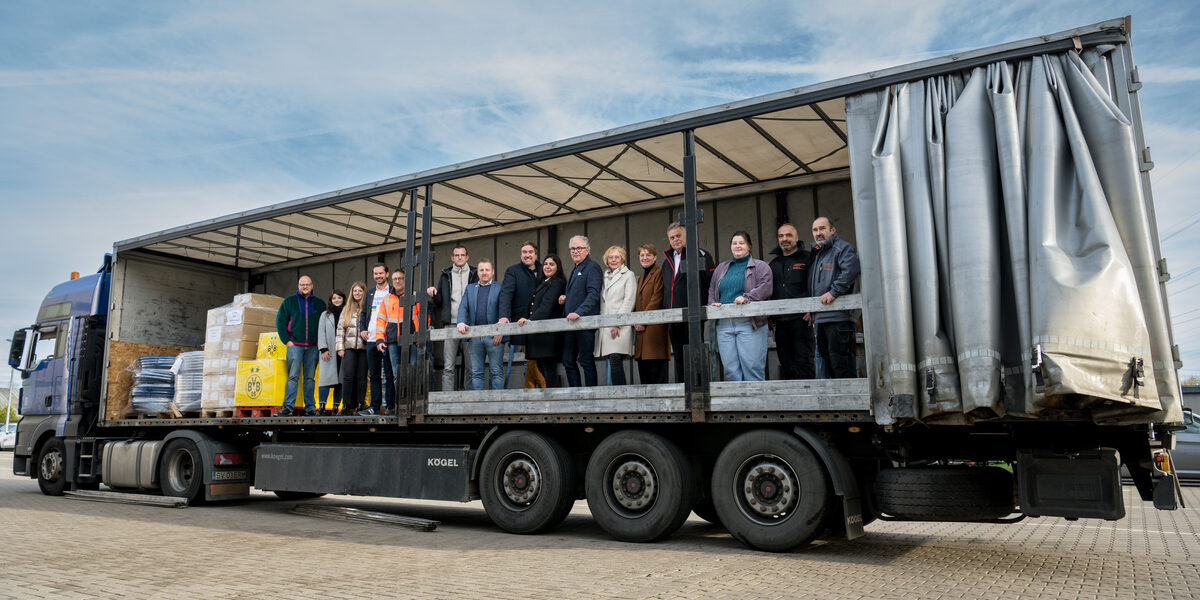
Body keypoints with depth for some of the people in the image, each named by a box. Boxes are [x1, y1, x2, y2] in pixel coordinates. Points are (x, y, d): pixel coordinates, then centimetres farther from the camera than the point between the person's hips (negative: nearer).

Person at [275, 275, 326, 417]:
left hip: (312, 347, 2)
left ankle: (310, 408, 6)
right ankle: (288, 406, -7)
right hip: (295, 345, -2)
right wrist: (286, 340, -4)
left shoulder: (319, 303, 11)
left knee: (309, 377, 4)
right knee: (293, 376, -8)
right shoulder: (289, 301, 7)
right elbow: (280, 321, 5)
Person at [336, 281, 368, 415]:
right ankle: (347, 406, 3)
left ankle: (360, 405, 8)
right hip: (349, 347, 2)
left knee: (361, 377, 2)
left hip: (364, 347, -2)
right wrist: (340, 347, 4)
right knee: (348, 376, -4)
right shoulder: (347, 309, 13)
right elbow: (340, 328, 11)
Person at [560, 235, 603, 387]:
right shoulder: (574, 271, 23)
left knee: (586, 361, -6)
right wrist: (564, 298, 10)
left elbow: (593, 294, -18)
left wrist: (579, 312, -29)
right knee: (568, 362, 9)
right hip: (570, 323, 9)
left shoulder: (592, 268, -6)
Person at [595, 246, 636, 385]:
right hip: (605, 326, 5)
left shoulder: (628, 275, 6)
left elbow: (629, 301, -4)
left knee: (615, 360, -17)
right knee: (611, 362, 2)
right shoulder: (605, 277, 23)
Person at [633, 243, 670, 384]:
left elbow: (657, 299, -12)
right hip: (642, 329, 8)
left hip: (655, 326, -8)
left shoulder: (659, 273, -3)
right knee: (642, 365, 7)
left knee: (657, 365, -9)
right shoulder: (641, 277, 23)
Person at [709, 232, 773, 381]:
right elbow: (712, 290, 24)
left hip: (749, 323, -4)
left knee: (752, 367, -8)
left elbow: (765, 288, -7)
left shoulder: (760, 266, 8)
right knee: (730, 369, 1)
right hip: (724, 324, 4)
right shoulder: (721, 268, 23)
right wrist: (713, 303, 4)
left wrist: (746, 298, -20)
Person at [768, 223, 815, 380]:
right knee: (786, 365, 8)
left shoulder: (807, 259, 2)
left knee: (804, 361, -5)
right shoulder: (774, 264, 18)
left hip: (801, 319, -5)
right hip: (780, 322, 5)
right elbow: (768, 292, 22)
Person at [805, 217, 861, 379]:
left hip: (839, 316, -9)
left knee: (840, 361, -11)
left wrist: (834, 292, -22)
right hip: (821, 318, 9)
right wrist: (811, 311, 21)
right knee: (829, 362, 11)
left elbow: (851, 270, -22)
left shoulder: (842, 248, -2)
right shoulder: (816, 254, 23)